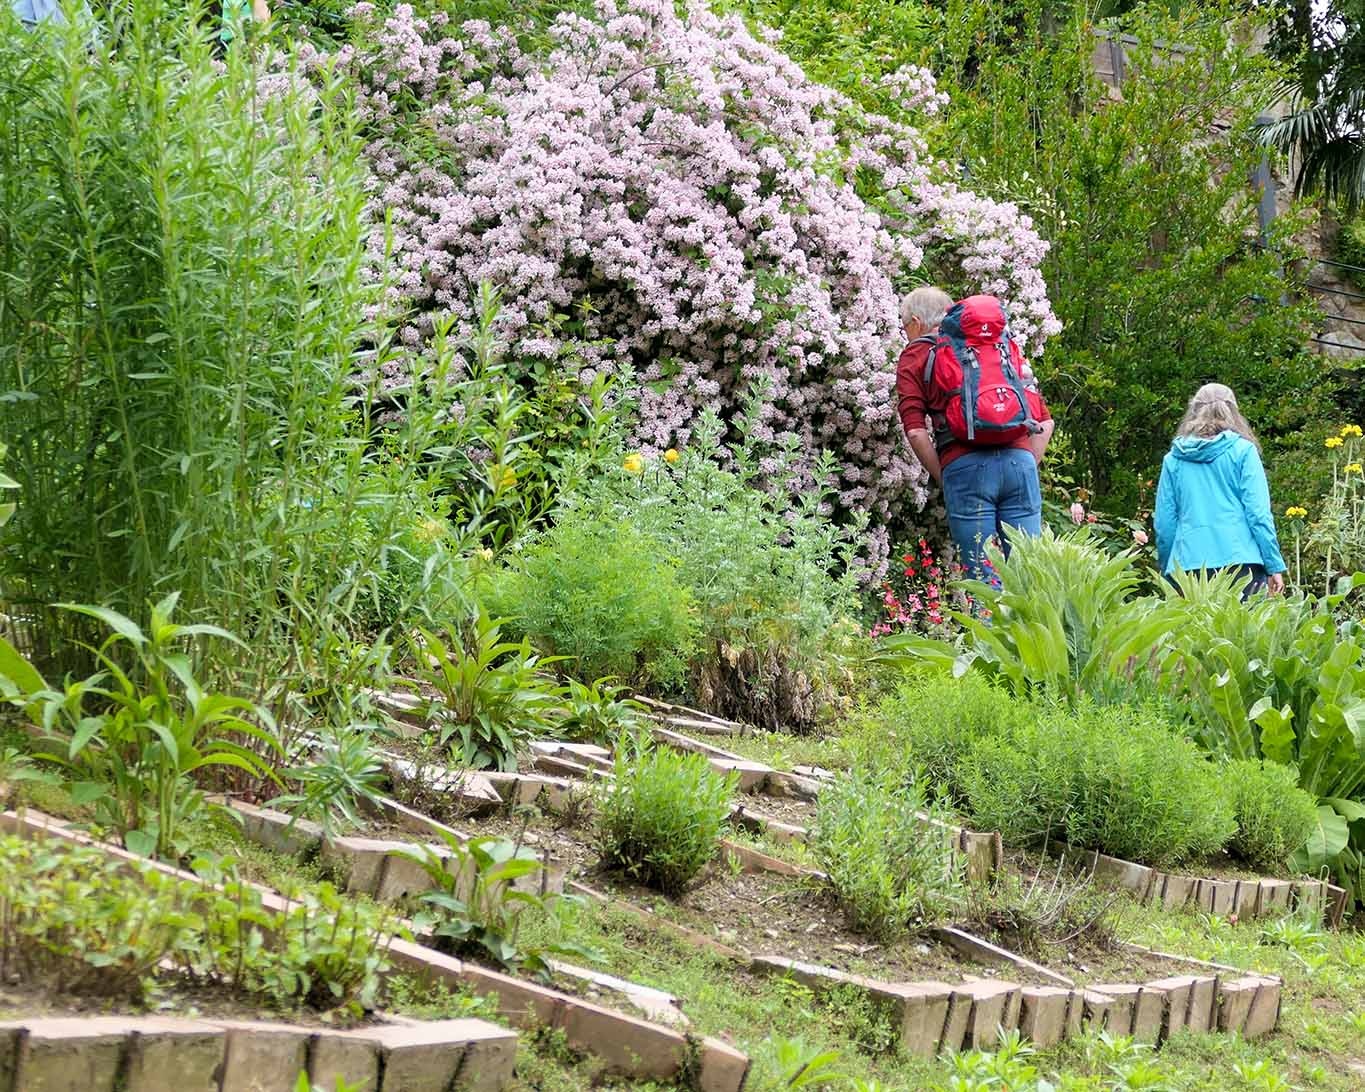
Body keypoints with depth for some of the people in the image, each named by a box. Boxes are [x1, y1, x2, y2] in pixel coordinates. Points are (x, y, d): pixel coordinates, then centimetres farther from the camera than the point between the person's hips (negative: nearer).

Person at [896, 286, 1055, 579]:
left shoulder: (914, 356, 13)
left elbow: (916, 432, -1)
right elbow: (1045, 421, 20)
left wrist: (942, 478, 8)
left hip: (965, 466, -3)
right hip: (1020, 461, 4)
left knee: (983, 577, -2)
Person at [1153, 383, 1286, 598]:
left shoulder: (1173, 459, 11)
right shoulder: (1242, 451, 3)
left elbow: (1163, 524, 11)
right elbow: (1259, 513, -3)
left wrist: (1168, 571, 21)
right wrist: (1274, 566, 0)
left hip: (1188, 564, 2)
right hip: (1239, 557, -2)